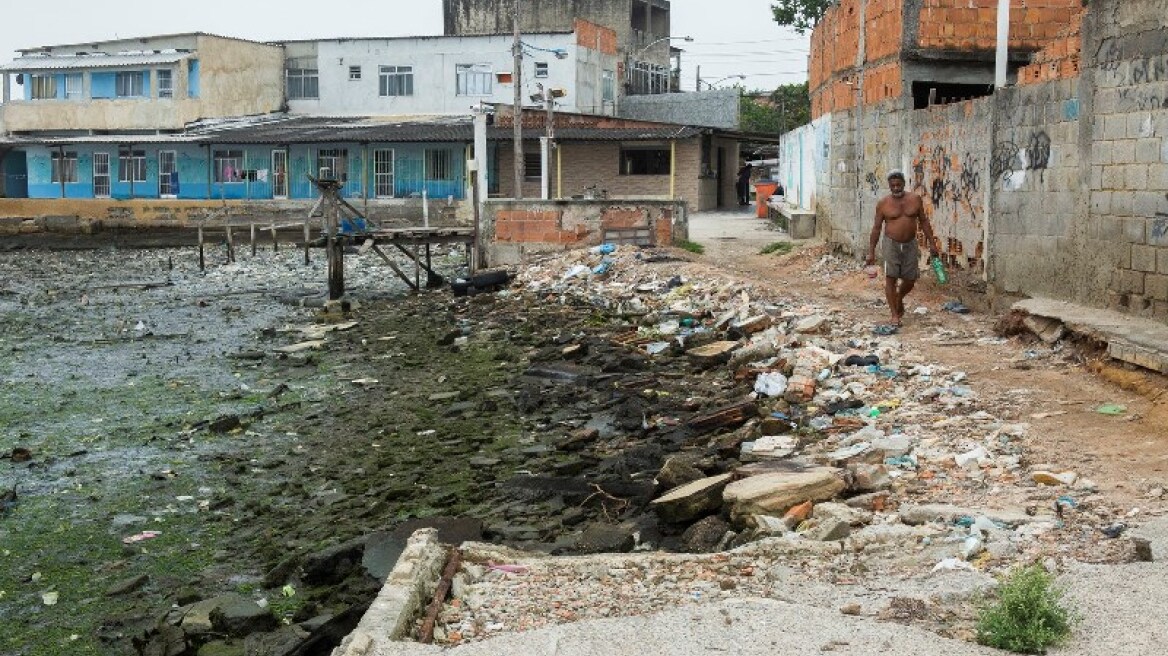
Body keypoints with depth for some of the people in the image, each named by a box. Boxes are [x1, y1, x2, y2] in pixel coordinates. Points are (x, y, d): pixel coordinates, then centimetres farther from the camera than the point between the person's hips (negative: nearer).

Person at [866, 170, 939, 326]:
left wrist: (931, 243, 5)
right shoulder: (883, 203, -4)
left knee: (910, 279, 7)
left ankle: (899, 299, 38)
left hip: (910, 245, 2)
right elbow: (876, 228, 0)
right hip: (891, 245, -2)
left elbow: (924, 221, 8)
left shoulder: (915, 199, 1)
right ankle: (894, 314, -2)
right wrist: (871, 251, -2)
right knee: (890, 279, -9)